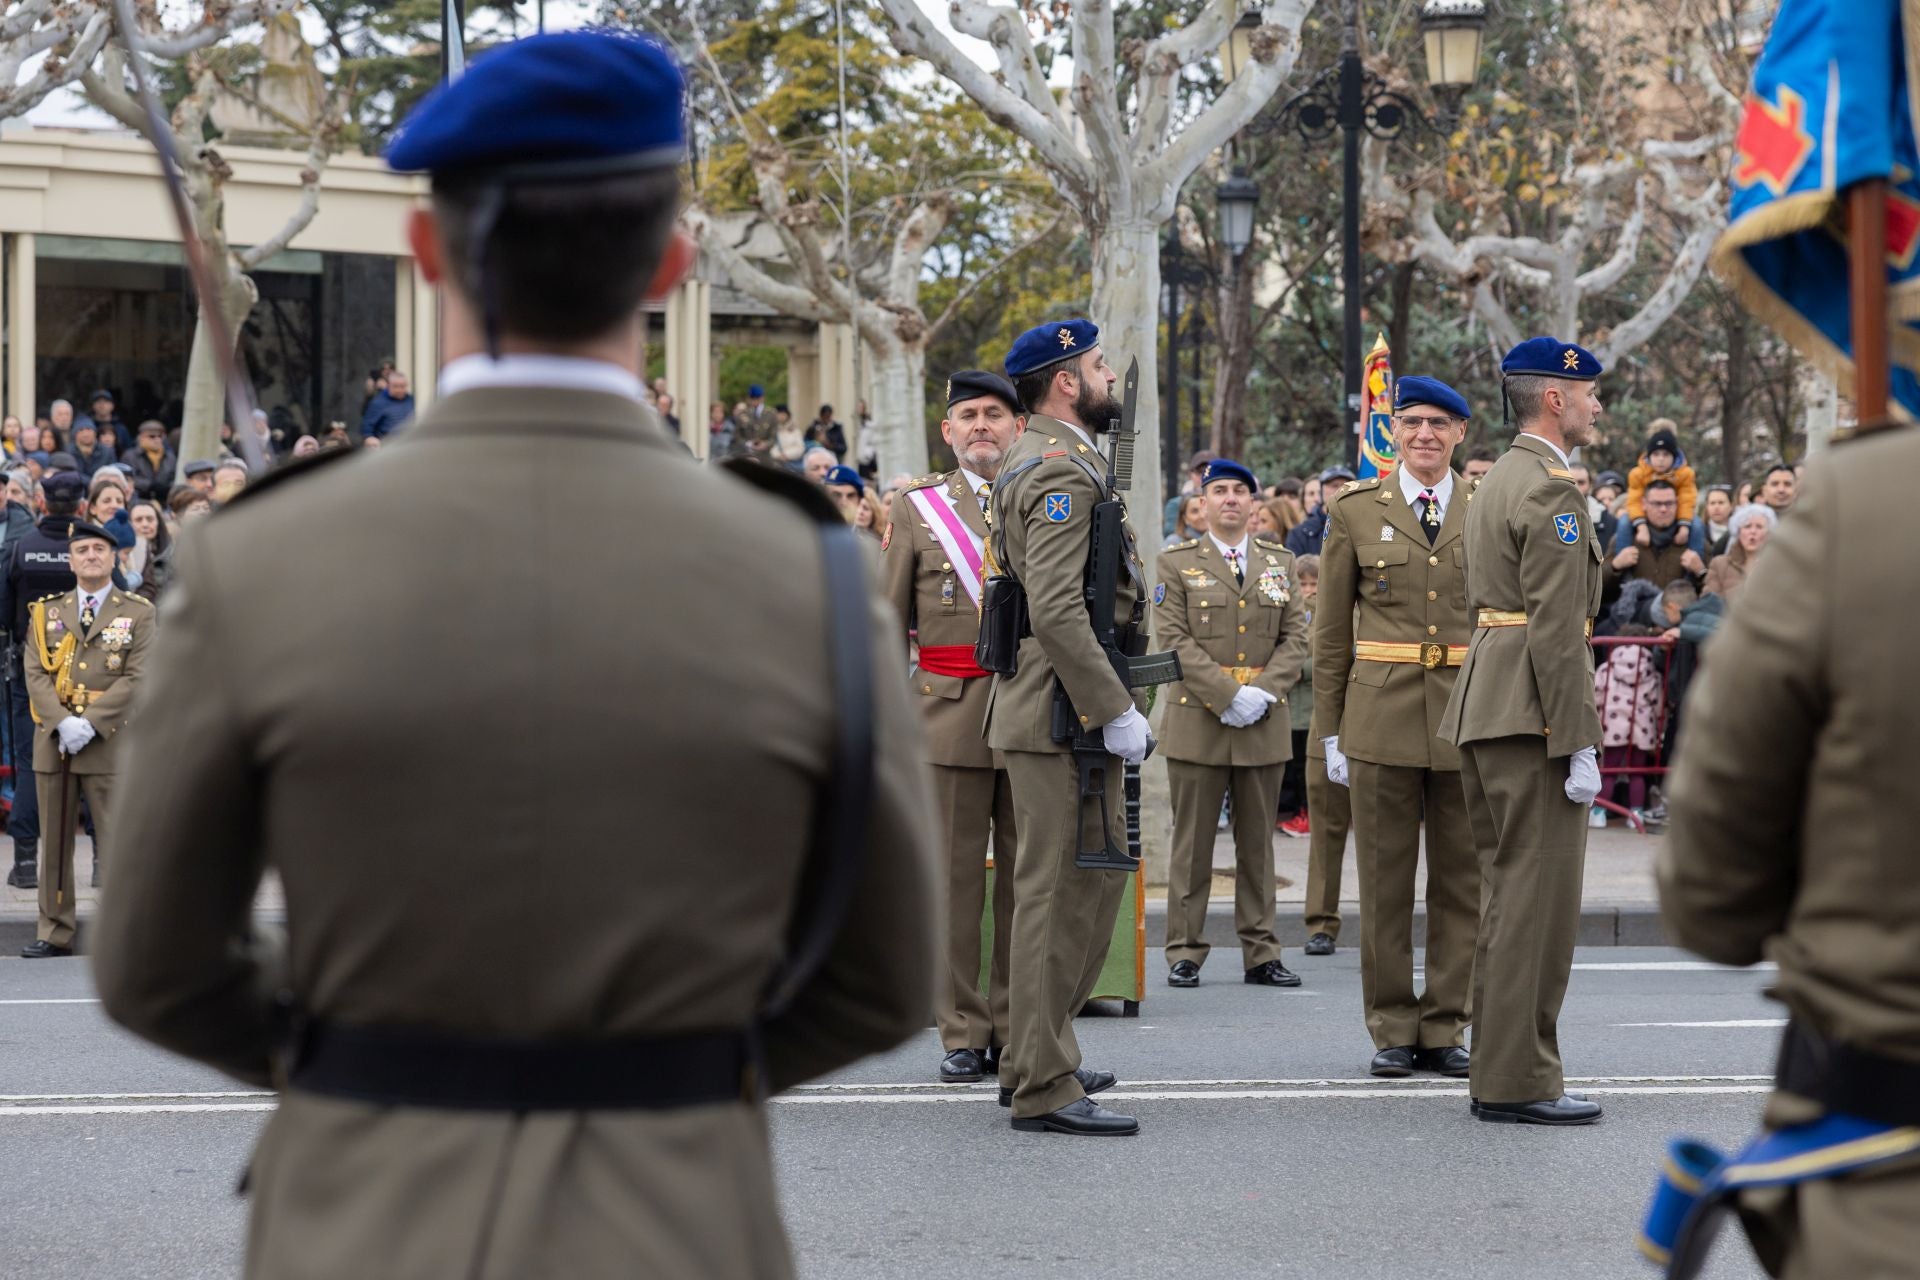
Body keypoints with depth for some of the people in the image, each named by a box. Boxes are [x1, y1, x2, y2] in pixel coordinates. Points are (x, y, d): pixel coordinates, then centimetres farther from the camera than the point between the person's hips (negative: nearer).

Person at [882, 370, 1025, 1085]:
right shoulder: (917, 508, 9)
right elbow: (888, 622, 9)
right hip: (950, 714, -1)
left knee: (1026, 876, 3)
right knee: (956, 875, 0)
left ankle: (1018, 1032, 10)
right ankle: (963, 1033, 6)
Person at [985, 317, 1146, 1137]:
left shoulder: (1035, 463, 18)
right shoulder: (1061, 471, -16)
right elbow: (1056, 612, -24)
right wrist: (1115, 712, -22)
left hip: (1057, 709, 11)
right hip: (1062, 711, -11)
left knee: (1097, 876, 18)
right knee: (1060, 891, -7)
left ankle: (1036, 1060, 26)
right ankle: (1044, 1086, -3)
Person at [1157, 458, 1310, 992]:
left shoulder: (1280, 561, 13)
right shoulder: (1177, 563, 3)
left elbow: (1296, 638, 6)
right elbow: (1176, 640, -6)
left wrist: (1263, 692, -10)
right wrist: (1229, 696, -15)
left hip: (1264, 723, 3)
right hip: (1198, 720, -3)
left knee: (1258, 843, 7)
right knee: (1193, 844, 0)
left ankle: (1261, 953, 10)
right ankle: (1185, 953, 4)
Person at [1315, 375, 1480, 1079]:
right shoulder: (1356, 510, 5)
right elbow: (1331, 632, 7)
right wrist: (1331, 731, 3)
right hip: (1382, 716, -1)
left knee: (1462, 878, 3)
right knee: (1385, 881, 2)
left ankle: (1446, 1028, 11)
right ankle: (1392, 1030, 10)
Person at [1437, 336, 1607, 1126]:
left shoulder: (1496, 482, 18)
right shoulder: (1551, 489, -13)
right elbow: (1557, 627, -19)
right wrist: (1580, 744, -18)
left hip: (1484, 707, 10)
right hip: (1531, 714, -10)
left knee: (1506, 895, 14)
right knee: (1539, 897, -8)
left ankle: (1499, 1072, 18)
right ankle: (1518, 1082, -7)